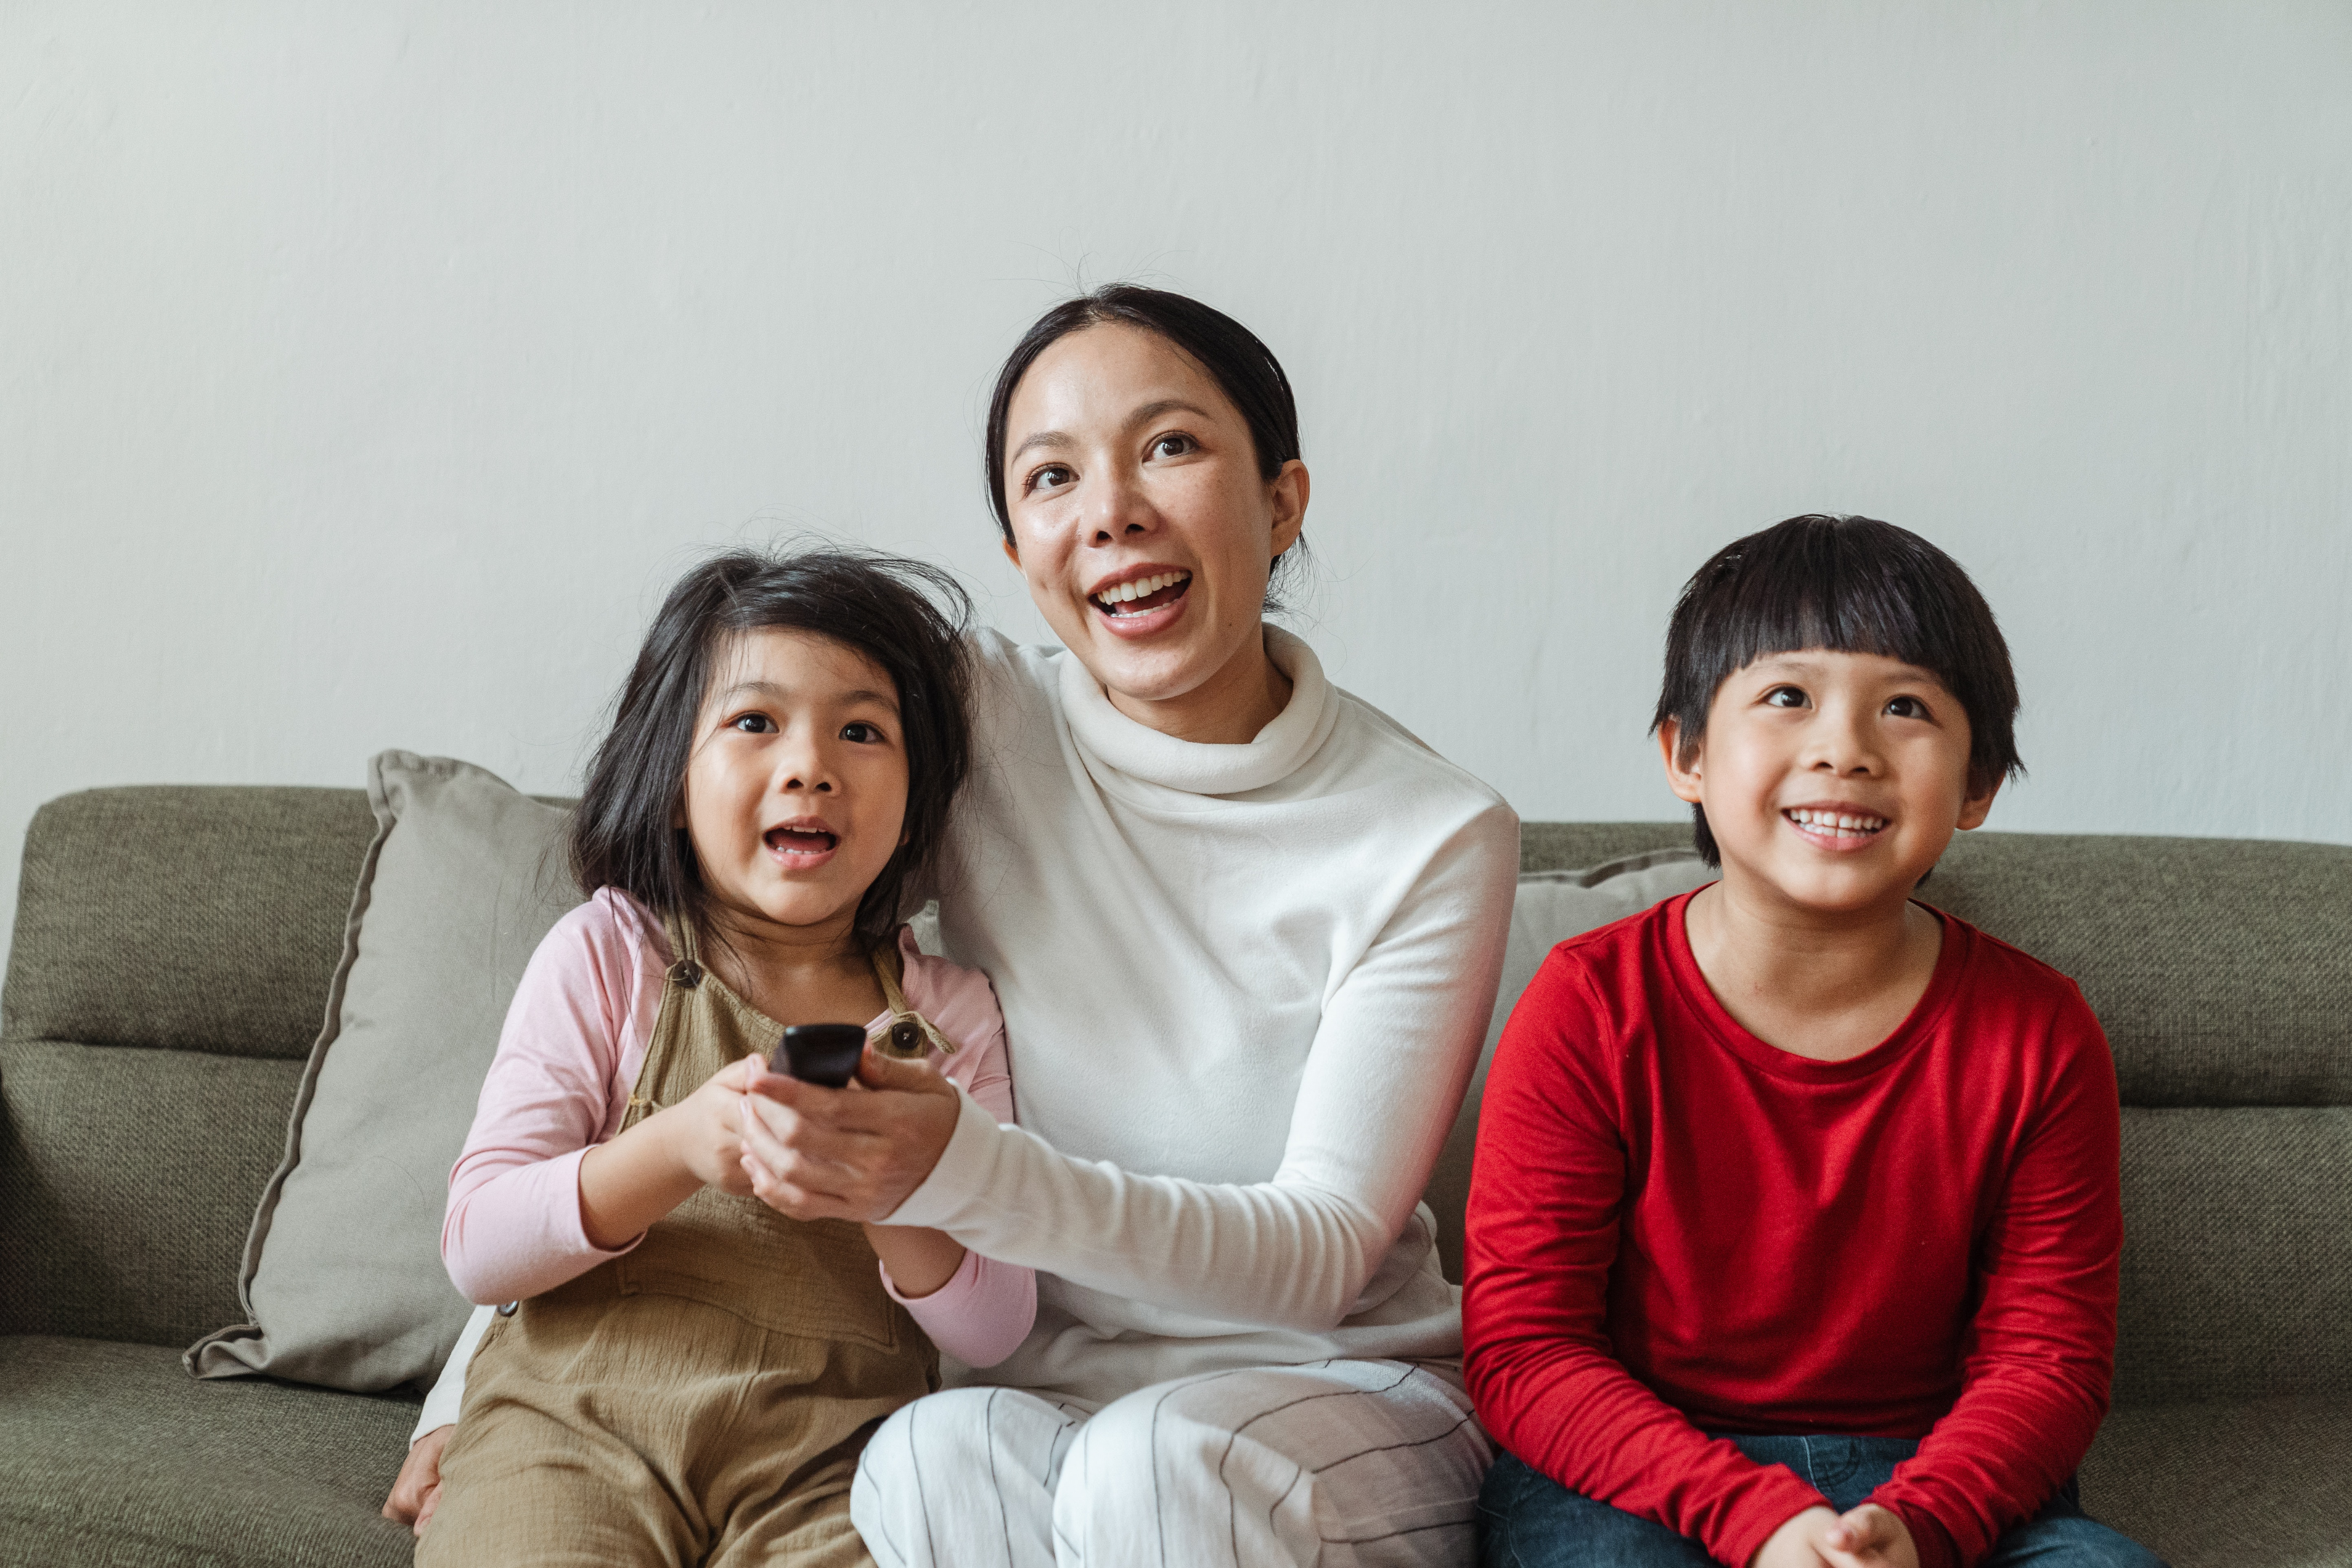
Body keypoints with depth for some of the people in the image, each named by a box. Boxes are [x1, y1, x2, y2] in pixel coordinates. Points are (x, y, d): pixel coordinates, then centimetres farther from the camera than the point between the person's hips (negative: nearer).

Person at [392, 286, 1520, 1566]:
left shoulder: (1437, 840, -9)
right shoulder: (965, 724, -4)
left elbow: (1326, 1251, -15)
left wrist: (956, 1172, -32)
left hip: (1334, 1395, -1)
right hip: (1037, 1396, 2)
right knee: (928, 1459, -32)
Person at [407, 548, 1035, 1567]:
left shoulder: (948, 1013, 9)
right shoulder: (605, 956, 5)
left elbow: (994, 1331, 5)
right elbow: (477, 1249, -2)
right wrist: (677, 1149, -20)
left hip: (826, 1451, 1)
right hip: (577, 1422, 0)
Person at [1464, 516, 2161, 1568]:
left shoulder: (2038, 1037, -3)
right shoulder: (1589, 1011, -10)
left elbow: (2047, 1358, 0)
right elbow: (1521, 1349, -11)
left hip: (1926, 1477, 3)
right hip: (1636, 1477, -2)